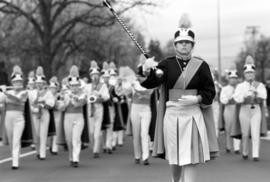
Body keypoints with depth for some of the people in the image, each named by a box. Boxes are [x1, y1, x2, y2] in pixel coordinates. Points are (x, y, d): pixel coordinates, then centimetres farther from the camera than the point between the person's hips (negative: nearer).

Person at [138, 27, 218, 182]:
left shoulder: (201, 65, 2)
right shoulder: (166, 64, 3)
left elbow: (210, 91, 4)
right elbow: (150, 83, -10)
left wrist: (195, 99, -14)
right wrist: (146, 71, -32)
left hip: (193, 115, -1)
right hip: (172, 115, 1)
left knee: (192, 158, -5)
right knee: (174, 158, 13)